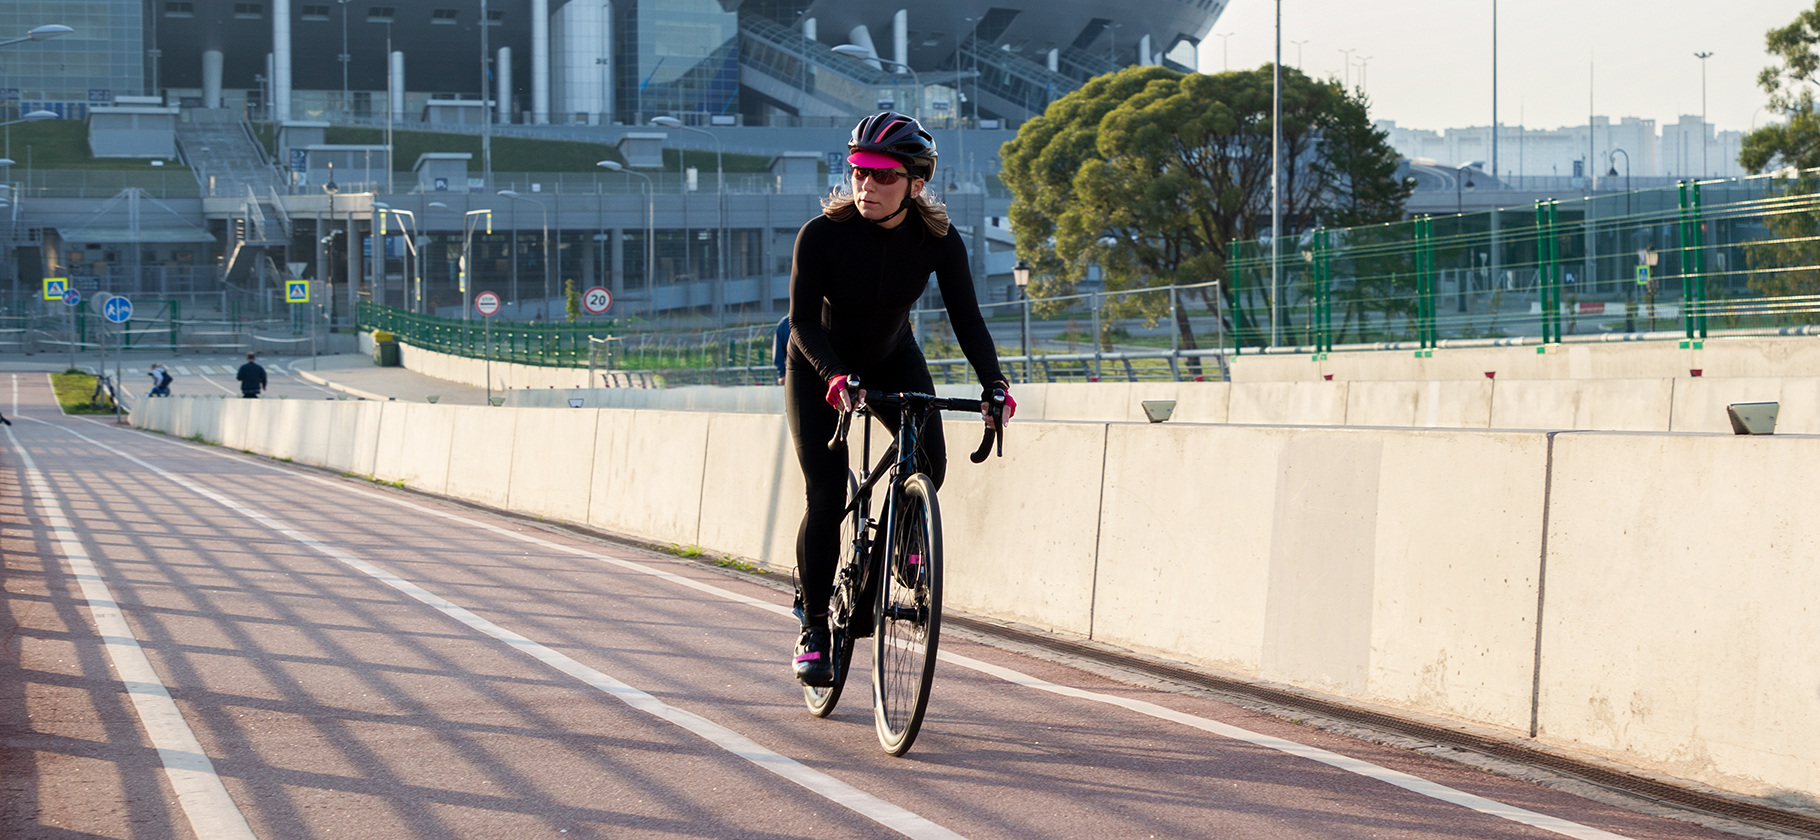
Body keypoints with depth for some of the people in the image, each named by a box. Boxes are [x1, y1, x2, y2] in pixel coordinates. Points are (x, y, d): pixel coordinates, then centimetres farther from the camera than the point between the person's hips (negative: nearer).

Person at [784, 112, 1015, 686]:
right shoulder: (823, 234, -28)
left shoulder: (939, 241, -20)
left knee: (929, 465, -22)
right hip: (820, 369, -2)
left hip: (893, 361, 3)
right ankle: (813, 629, 0)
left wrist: (994, 384, -34)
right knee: (826, 498, -14)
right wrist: (834, 377, -45)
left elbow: (966, 317, -20)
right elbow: (803, 320, -29)